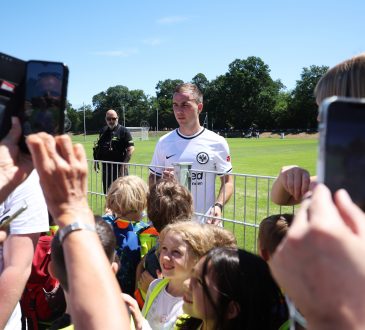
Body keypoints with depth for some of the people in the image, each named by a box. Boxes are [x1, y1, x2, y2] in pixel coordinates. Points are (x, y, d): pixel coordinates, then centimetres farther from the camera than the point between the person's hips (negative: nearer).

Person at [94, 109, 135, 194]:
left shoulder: (123, 131, -6)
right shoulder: (103, 131, 12)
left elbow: (130, 149, -11)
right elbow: (97, 147, 22)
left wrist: (124, 164, -17)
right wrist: (96, 161, 15)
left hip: (119, 167, -6)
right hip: (105, 166, 6)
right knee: (107, 191, 13)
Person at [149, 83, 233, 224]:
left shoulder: (217, 143, -3)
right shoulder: (164, 142, 3)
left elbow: (227, 181, 1)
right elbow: (153, 179, 10)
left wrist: (218, 205, -15)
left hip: (205, 222, -2)